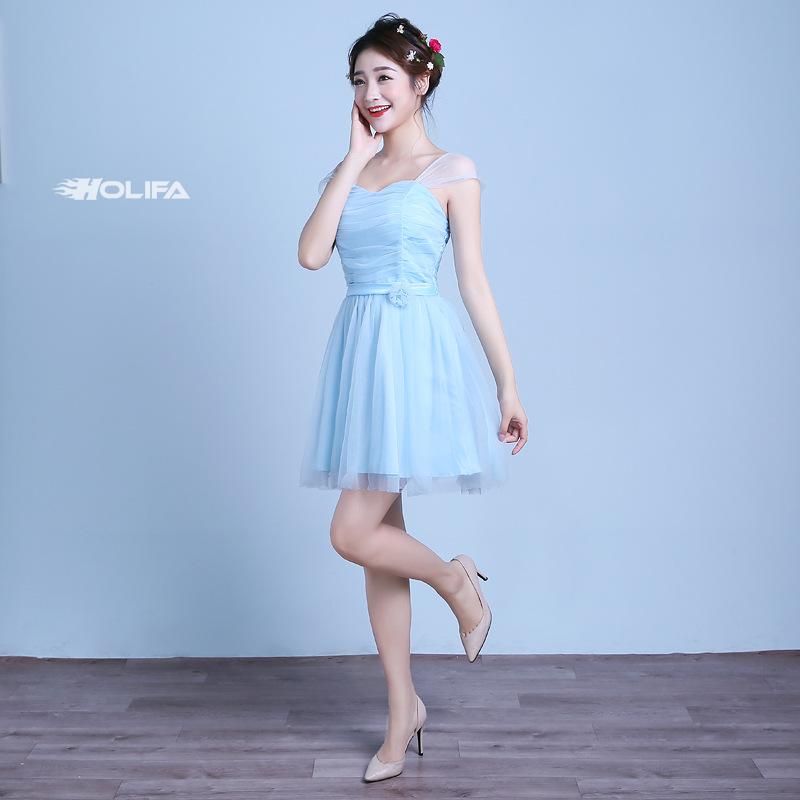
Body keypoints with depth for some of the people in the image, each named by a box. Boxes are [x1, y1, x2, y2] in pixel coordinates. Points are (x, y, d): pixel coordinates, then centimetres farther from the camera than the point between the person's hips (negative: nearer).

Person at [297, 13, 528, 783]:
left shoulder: (451, 171, 0)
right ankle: (402, 709, 23)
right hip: (358, 351, 6)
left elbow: (474, 281, -2)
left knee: (353, 533, -11)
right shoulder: (348, 171, 13)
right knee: (378, 537, 9)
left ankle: (458, 581, 20)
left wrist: (509, 384, -4)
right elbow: (310, 253, -4)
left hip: (417, 355, -5)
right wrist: (356, 157, -2)